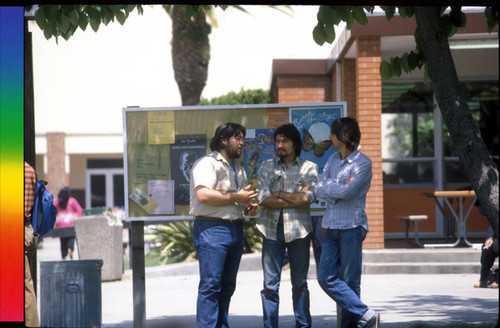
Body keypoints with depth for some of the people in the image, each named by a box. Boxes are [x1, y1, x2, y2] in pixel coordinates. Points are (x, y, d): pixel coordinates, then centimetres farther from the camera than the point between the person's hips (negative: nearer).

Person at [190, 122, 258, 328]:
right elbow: (203, 195, -20)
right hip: (212, 228, -9)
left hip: (236, 229, 9)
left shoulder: (238, 168, 23)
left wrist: (249, 207, 10)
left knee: (227, 286, 10)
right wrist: (235, 197, -17)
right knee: (210, 285, -10)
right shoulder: (207, 164, -6)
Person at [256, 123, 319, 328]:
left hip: (298, 230, -1)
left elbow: (308, 198, -11)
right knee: (270, 284, -1)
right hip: (272, 229, 1)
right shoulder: (267, 167, 8)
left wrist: (278, 194, -6)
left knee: (300, 283, 8)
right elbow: (263, 199, -6)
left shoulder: (309, 168, 4)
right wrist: (295, 198, -9)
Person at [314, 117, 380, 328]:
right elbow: (318, 190, 5)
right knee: (326, 277, -1)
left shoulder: (362, 163, -7)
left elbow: (347, 192, -17)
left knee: (350, 282, -2)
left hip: (352, 226, -7)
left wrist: (330, 188, -1)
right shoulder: (333, 160, 15)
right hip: (332, 227, 7)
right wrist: (340, 185, -9)